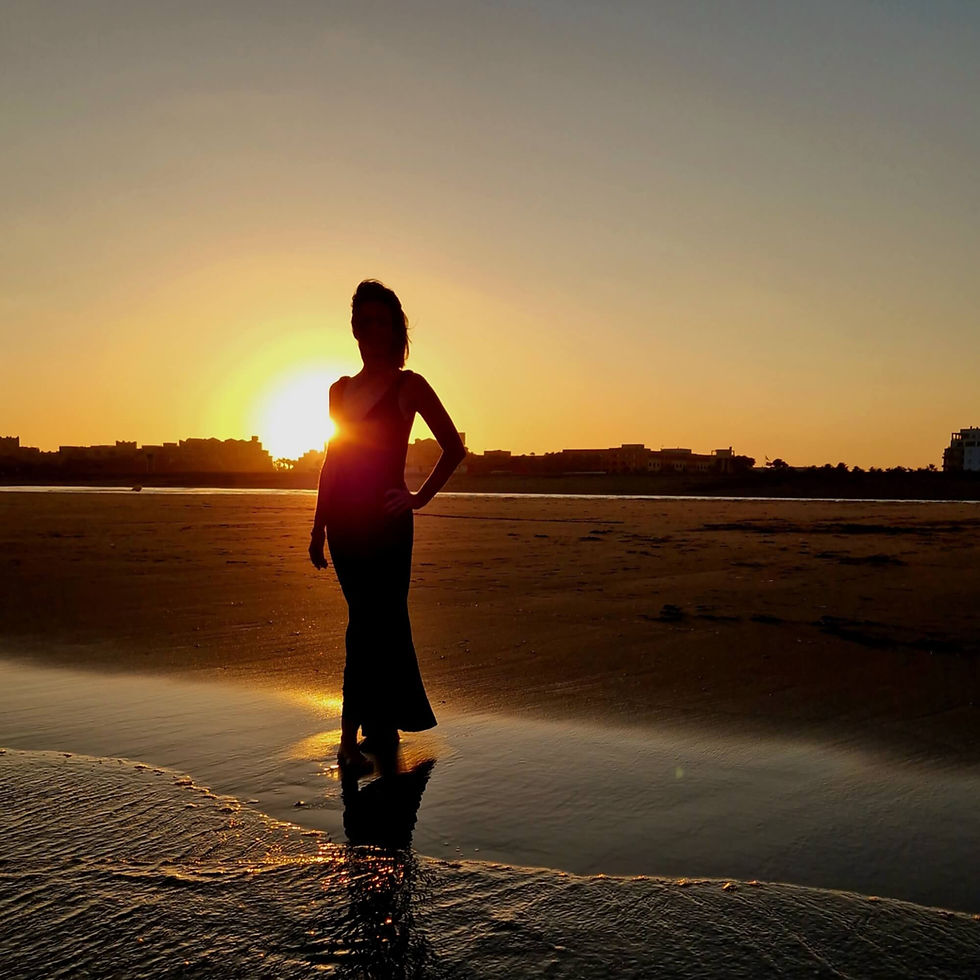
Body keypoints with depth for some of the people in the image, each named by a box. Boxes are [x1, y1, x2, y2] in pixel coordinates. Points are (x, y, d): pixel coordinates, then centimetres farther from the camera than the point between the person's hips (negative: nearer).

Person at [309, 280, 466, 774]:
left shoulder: (409, 386, -1)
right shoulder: (340, 389, 14)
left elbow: (454, 447, 0)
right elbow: (331, 461, 16)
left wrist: (420, 497, -5)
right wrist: (318, 527, 14)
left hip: (385, 521, -5)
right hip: (343, 521, 6)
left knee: (368, 628, -6)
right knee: (384, 623, 13)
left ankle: (350, 737, -1)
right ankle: (386, 723, 24)